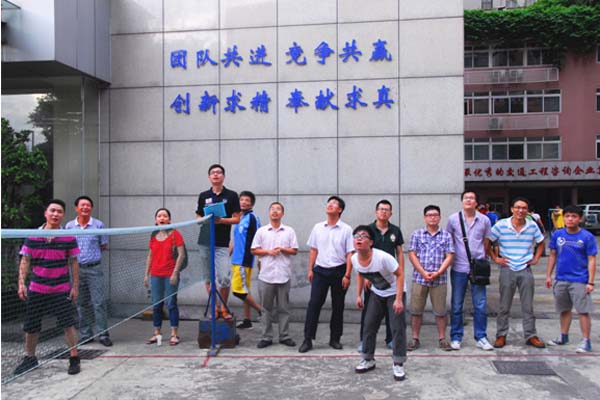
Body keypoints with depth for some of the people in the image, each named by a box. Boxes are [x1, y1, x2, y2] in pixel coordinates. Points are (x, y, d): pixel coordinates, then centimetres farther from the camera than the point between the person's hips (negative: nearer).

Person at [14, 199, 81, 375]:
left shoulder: (69, 238, -5)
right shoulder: (33, 237, -2)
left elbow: (74, 263, 0)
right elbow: (25, 262, 3)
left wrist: (75, 286, -2)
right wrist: (21, 283, -7)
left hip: (62, 290, -2)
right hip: (36, 290, 2)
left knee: (68, 324, -3)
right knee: (31, 327, 12)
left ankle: (74, 358, 11)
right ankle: (30, 358, 33)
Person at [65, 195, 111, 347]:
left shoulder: (99, 225, 1)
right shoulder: (69, 226, 6)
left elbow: (104, 246, 8)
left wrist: (93, 253, 1)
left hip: (94, 268, -2)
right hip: (77, 269, 2)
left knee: (99, 303, -5)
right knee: (81, 303, 9)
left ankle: (103, 334, 1)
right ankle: (85, 335, 19)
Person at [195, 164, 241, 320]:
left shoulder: (231, 195, 3)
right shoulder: (203, 196, 11)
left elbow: (237, 219, 1)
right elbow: (198, 217, 15)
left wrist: (221, 220, -15)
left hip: (222, 244, -3)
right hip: (205, 242, 3)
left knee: (224, 278, -10)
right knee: (208, 278, 6)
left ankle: (224, 307, 12)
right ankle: (215, 308, 20)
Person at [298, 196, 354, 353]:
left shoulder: (346, 229, -4)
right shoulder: (318, 228, 6)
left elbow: (349, 254, -5)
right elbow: (313, 250, 11)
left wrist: (347, 275, -11)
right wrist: (310, 270, 6)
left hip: (339, 271, -1)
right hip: (320, 270, 2)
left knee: (338, 306, 8)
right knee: (314, 304, -2)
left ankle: (335, 338, 21)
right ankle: (308, 339, 3)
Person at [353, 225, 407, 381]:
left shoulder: (382, 257, -36)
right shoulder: (354, 259, -17)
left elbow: (400, 274, -26)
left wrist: (398, 299, -28)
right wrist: (358, 295, 4)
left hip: (394, 292, -5)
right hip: (377, 293, 5)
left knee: (397, 327, -9)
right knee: (369, 325, 4)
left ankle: (398, 364, 3)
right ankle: (368, 359, 19)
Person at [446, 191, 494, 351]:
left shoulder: (484, 220, 2)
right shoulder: (453, 219, 0)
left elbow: (486, 243, 11)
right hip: (459, 268, -1)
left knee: (480, 305, 6)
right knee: (456, 306, 7)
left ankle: (481, 337, 19)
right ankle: (456, 337, 17)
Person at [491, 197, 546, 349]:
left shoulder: (532, 226, 0)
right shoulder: (501, 225, -7)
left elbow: (541, 243, 17)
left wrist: (536, 259, 7)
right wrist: (495, 258, -3)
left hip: (525, 270, 2)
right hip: (507, 270, -2)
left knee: (528, 306, 9)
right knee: (504, 306, 6)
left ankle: (530, 335, 21)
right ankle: (501, 335, 16)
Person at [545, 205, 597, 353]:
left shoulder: (587, 237, -9)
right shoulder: (557, 235, 0)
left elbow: (591, 260, -7)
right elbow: (553, 256, 9)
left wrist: (590, 282, -11)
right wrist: (548, 276, 8)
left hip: (579, 281, -4)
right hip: (561, 279, 4)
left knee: (583, 311, 0)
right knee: (565, 309, 18)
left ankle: (586, 341, 11)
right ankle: (563, 336, 32)